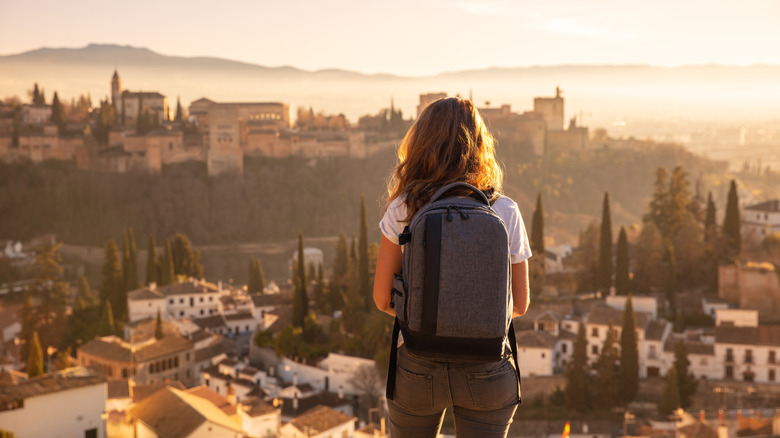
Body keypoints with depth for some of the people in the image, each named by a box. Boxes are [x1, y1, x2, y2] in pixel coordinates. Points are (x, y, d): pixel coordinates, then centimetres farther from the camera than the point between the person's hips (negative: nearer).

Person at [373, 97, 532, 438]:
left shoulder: (403, 210, -8)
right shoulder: (506, 213, -5)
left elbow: (383, 299, -3)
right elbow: (520, 305, 1)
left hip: (418, 368, 0)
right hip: (487, 370, 0)